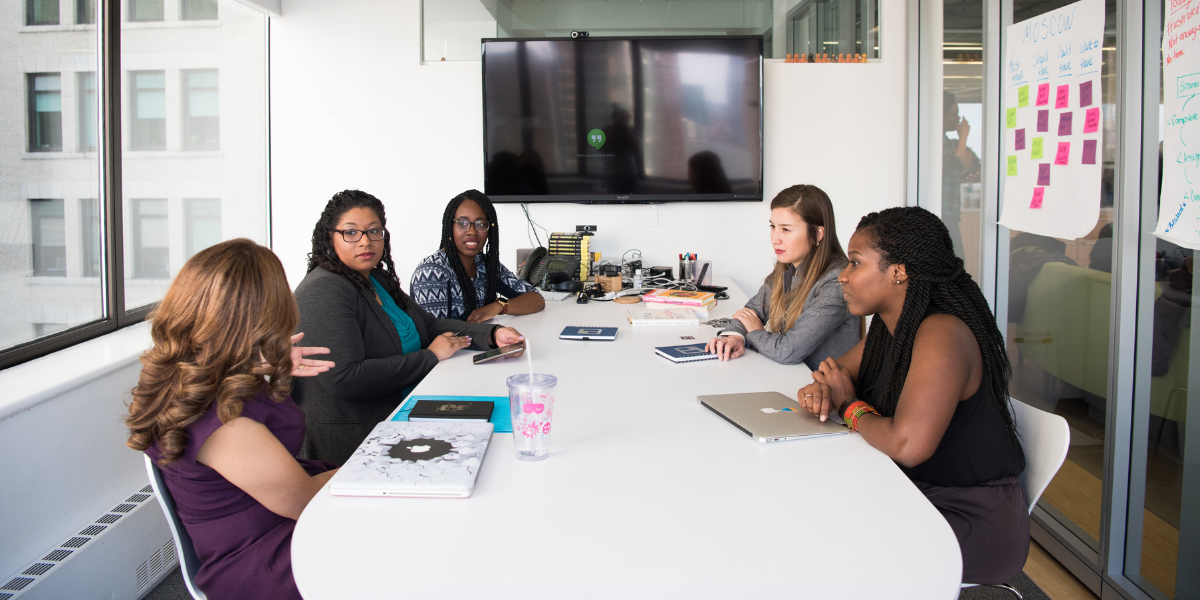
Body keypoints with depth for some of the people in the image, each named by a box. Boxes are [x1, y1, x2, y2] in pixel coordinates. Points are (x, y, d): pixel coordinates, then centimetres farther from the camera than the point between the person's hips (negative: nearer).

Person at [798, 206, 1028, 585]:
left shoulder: (943, 334, -25)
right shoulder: (888, 326, 3)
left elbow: (908, 446, -35)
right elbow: (840, 372, 18)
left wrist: (850, 406, -16)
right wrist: (821, 390, -7)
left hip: (973, 524, -8)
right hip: (918, 498, 8)